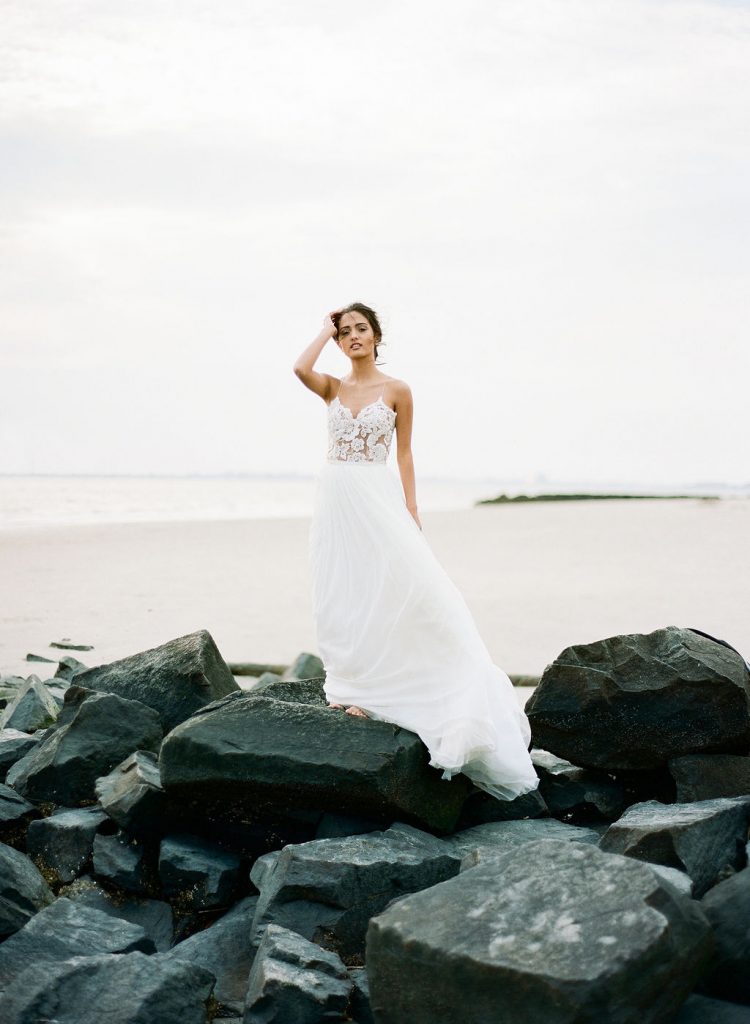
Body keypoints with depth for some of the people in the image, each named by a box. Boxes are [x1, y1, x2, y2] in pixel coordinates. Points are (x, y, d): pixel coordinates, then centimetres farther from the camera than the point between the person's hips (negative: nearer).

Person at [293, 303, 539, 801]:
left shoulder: (396, 390, 3)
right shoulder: (333, 388, 9)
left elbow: (404, 453, 3)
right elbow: (300, 369, -12)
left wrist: (411, 508, -4)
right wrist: (327, 329, 1)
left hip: (377, 496, -3)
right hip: (336, 498, 3)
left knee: (388, 583, -13)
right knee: (342, 592, 2)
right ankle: (352, 686, 12)